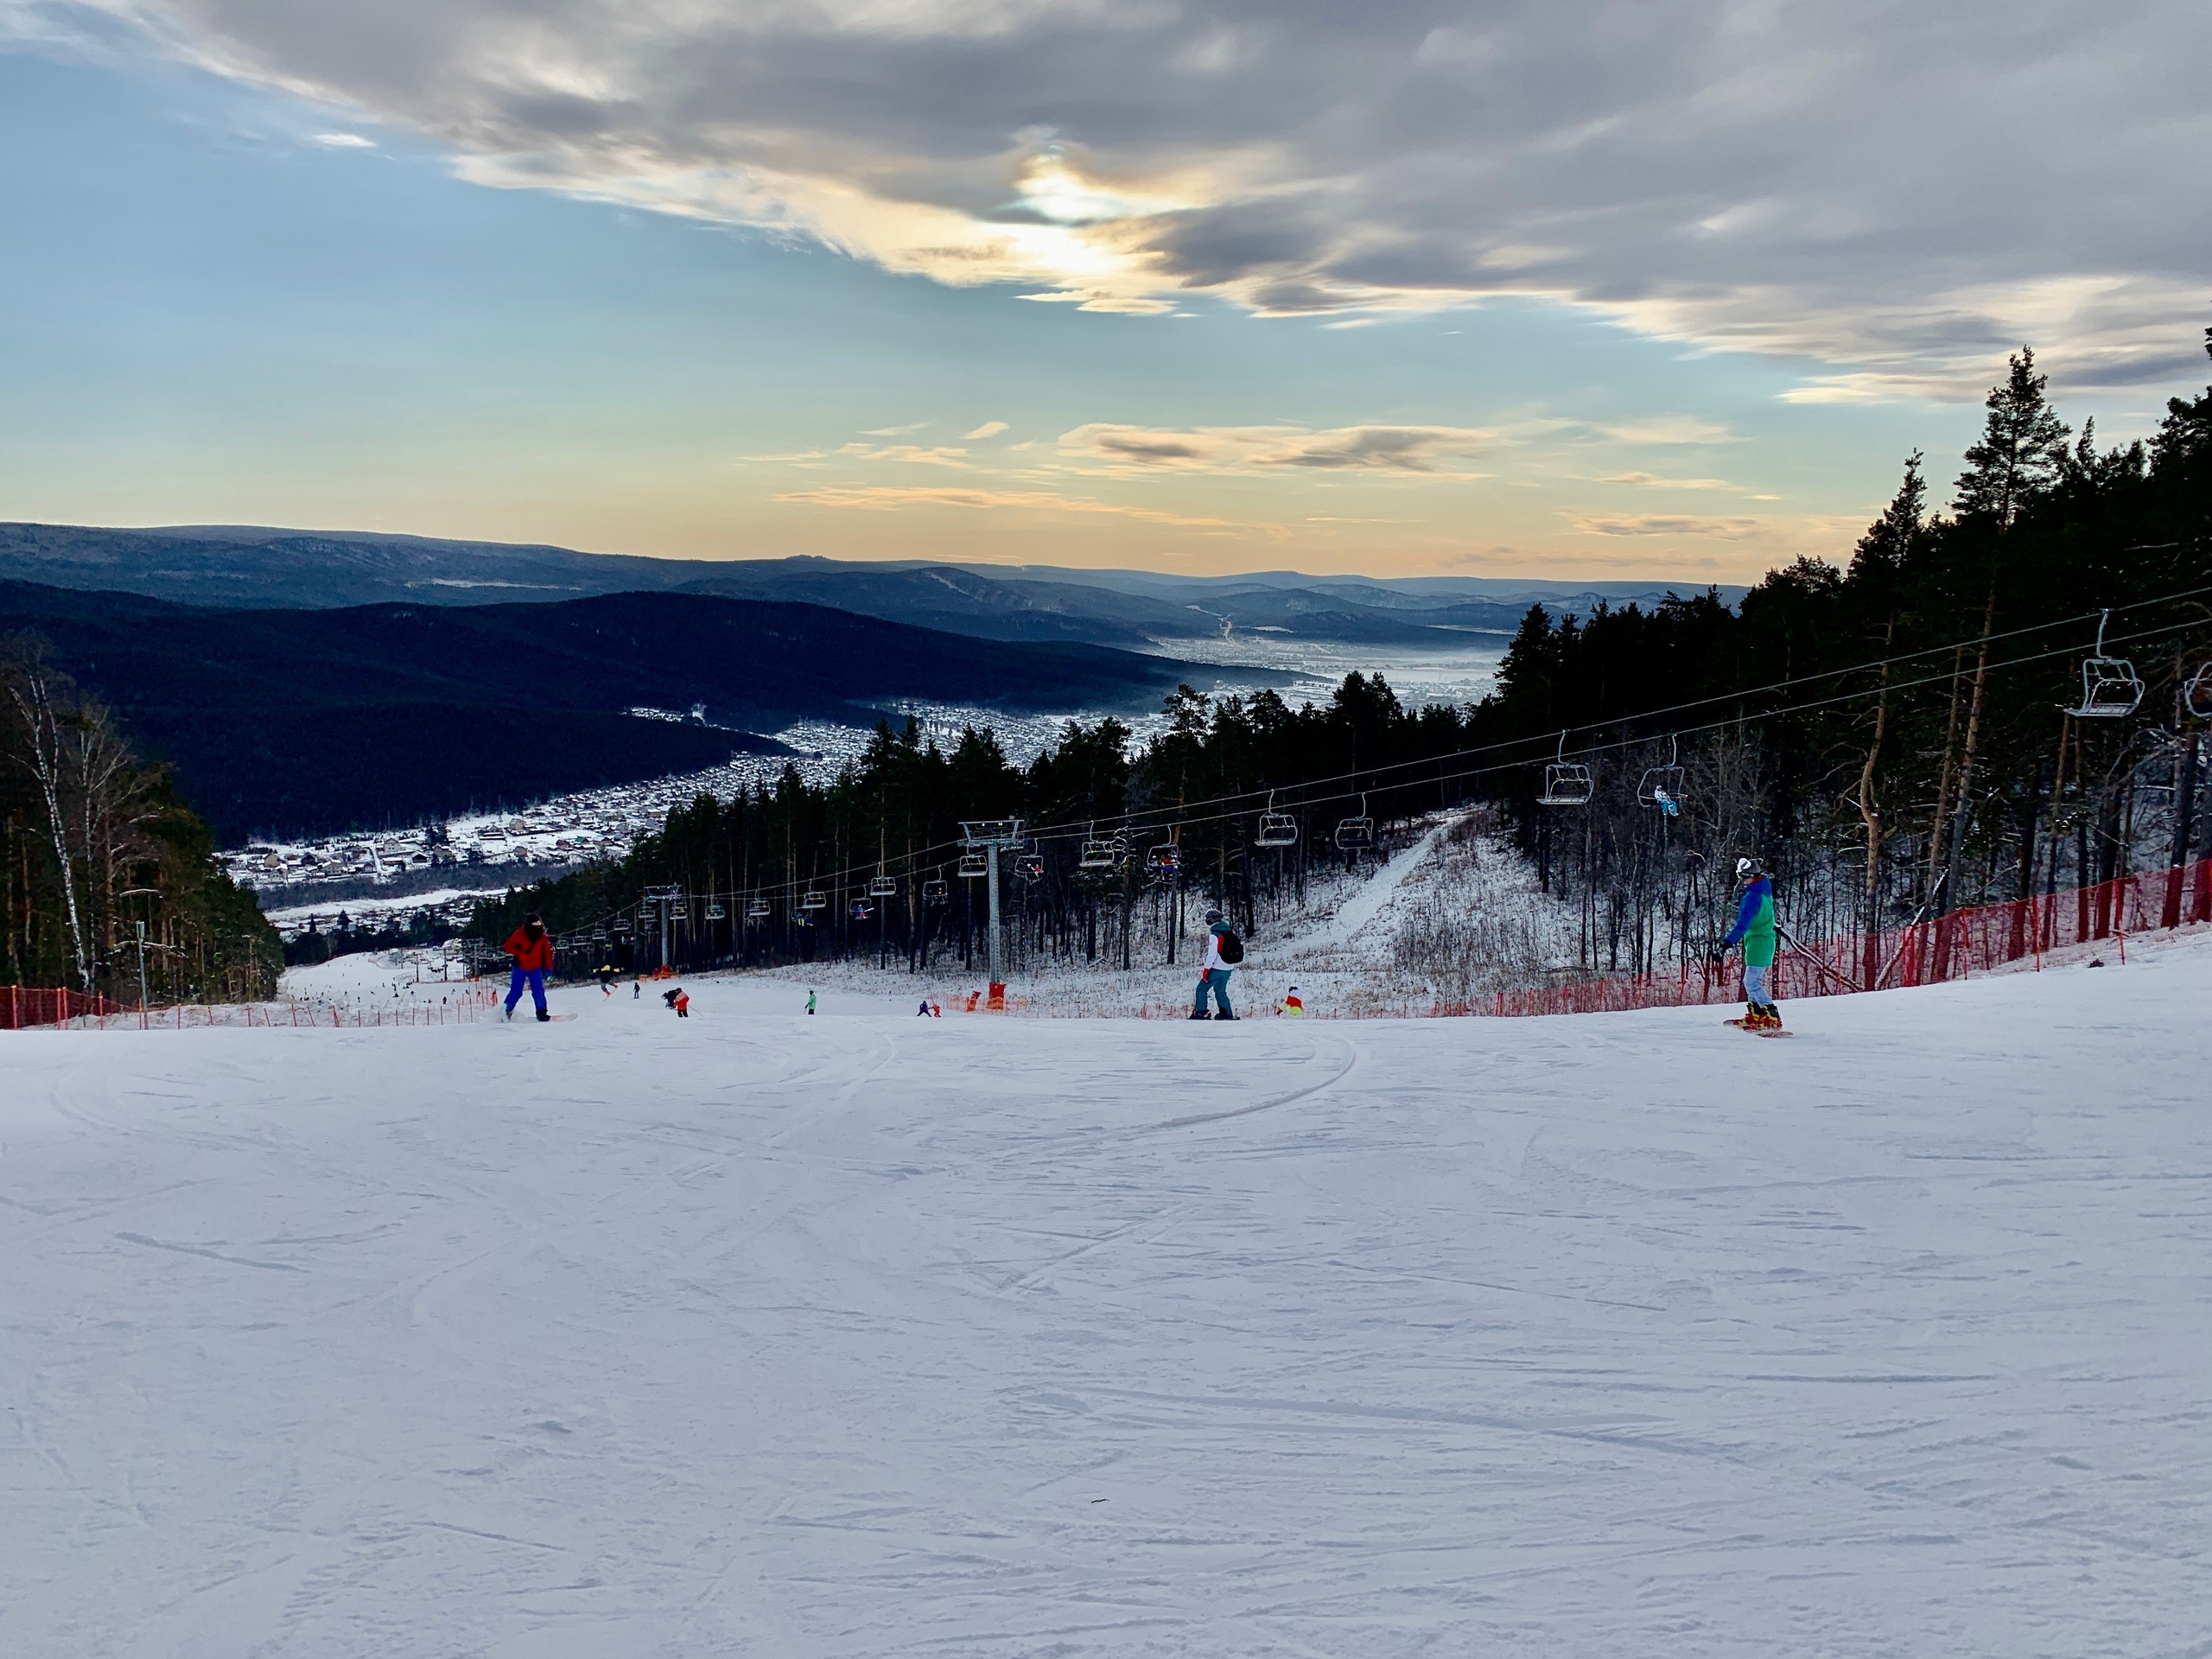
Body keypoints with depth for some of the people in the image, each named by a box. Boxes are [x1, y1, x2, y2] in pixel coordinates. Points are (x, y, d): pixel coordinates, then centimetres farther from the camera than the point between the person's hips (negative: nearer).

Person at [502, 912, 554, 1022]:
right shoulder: (520, 934, -11)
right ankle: (506, 1011, 16)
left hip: (535, 969, 2)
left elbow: (548, 952, 2)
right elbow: (509, 946, -8)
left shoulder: (543, 936, -3)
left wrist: (548, 967, -1)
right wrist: (520, 954, -22)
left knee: (539, 991, -8)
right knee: (516, 992, 0)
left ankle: (541, 1013, -6)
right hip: (520, 968, -2)